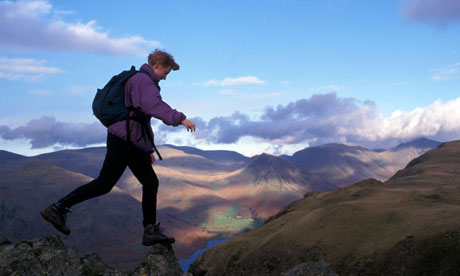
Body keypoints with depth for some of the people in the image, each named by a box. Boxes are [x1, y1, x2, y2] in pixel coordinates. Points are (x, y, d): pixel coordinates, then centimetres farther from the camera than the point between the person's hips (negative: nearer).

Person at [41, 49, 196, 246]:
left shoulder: (146, 82, 25)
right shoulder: (143, 79, -7)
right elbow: (153, 104, -28)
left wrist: (149, 149, 30)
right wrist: (179, 118, -34)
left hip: (133, 143, 11)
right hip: (123, 139, -11)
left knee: (150, 183, 9)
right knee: (105, 183, -11)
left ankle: (151, 231, 11)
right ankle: (58, 208, -6)